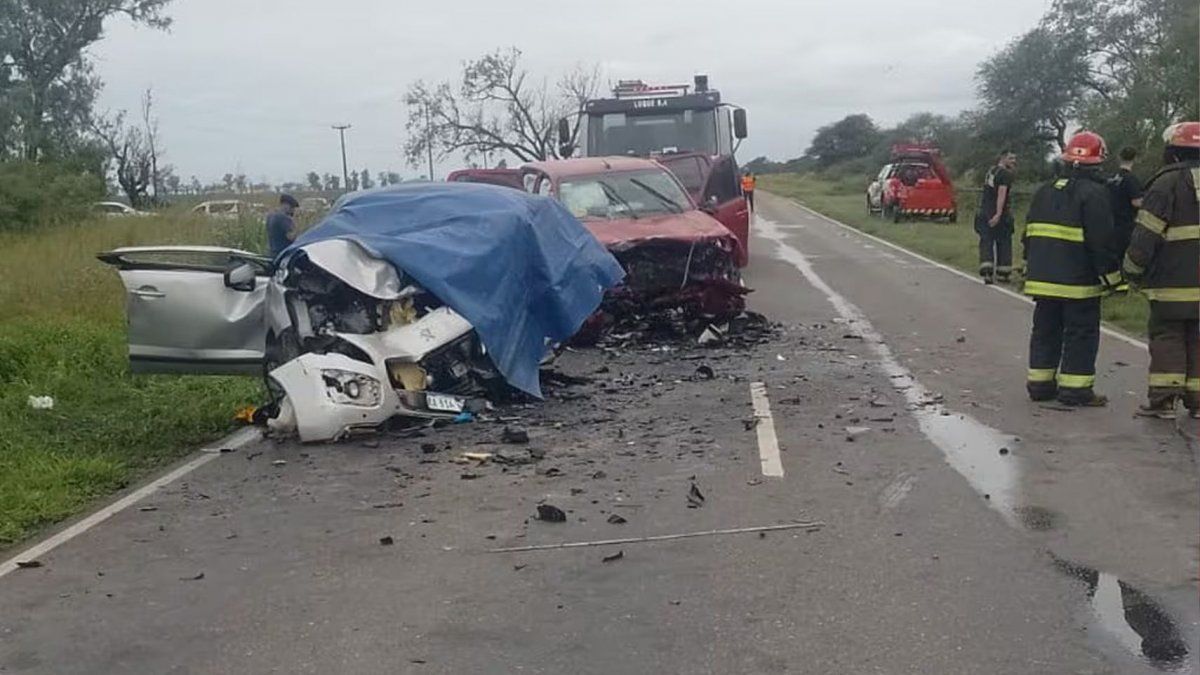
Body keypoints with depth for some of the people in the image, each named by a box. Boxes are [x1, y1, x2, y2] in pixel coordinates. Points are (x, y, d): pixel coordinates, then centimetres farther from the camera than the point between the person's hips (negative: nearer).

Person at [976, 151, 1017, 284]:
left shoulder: (991, 171, 15)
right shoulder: (1006, 174, -9)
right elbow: (1002, 193, -21)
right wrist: (999, 214, -27)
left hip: (985, 213, 6)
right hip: (1000, 216, -6)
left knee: (986, 243, 1)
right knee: (1004, 243, 8)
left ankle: (986, 271, -17)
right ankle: (1003, 273, 14)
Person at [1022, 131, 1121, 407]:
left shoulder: (1044, 192, 11)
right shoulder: (1094, 193, -11)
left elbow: (1029, 236, 15)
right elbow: (1101, 242, -14)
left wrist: (1030, 269, 22)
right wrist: (1112, 277, -6)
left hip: (1042, 278, 6)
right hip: (1078, 281, -6)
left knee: (1045, 331, 13)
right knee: (1081, 334, 2)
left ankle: (1040, 384, 17)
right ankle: (1075, 390, 3)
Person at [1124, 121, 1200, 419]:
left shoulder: (1168, 183, -8)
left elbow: (1147, 232, -13)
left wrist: (1133, 269, -5)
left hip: (1174, 280, -5)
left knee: (1166, 336, 0)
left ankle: (1163, 398, -4)